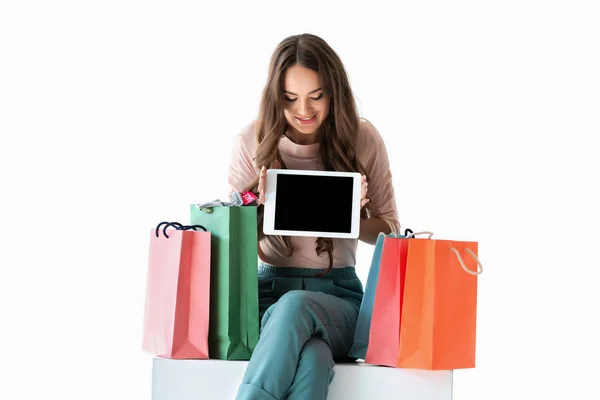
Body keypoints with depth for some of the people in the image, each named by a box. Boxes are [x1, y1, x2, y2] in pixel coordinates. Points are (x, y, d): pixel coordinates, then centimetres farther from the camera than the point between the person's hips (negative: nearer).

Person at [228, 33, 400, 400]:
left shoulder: (363, 140, 1)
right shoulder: (253, 141, 2)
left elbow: (390, 229, 11)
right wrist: (263, 210, -14)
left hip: (337, 293, 0)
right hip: (267, 290, 0)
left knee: (295, 306, -38)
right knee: (310, 360, -36)